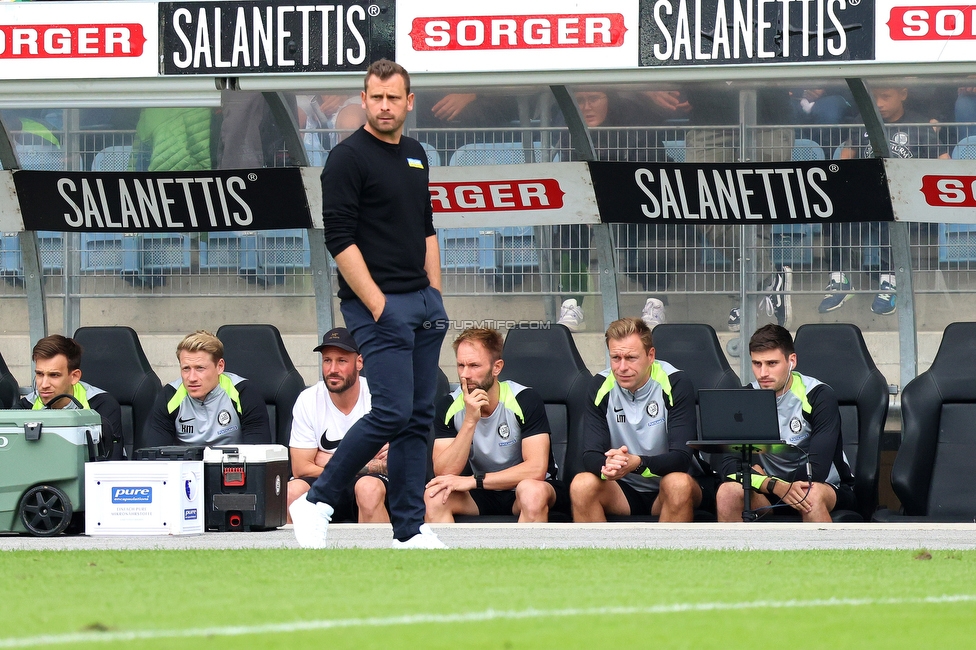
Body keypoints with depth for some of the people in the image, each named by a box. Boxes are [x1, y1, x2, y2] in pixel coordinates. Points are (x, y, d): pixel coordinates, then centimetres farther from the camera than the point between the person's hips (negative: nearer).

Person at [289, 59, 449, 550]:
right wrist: (377, 306, -17)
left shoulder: (415, 155, 15)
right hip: (378, 304, -8)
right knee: (392, 412, -15)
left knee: (419, 416, 5)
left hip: (423, 303, 8)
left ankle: (410, 529, 7)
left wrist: (436, 297, 14)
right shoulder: (349, 157, -10)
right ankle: (316, 502, -2)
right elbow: (339, 238, -15)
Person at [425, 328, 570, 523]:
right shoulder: (449, 407, -7)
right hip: (480, 495, 3)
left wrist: (474, 481, -30)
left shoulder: (525, 399, -17)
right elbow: (443, 473, -16)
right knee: (434, 495, -26)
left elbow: (536, 469, -25)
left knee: (532, 491, -37)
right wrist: (470, 421, -27)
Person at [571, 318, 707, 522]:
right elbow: (590, 455, -13)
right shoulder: (601, 387, -7)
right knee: (582, 485, -28)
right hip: (624, 489, 2)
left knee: (678, 484, -36)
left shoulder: (675, 383, -15)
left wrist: (637, 463, -43)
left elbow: (681, 457, -22)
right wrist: (607, 466, -39)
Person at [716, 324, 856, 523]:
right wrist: (776, 485, -30)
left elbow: (817, 469, -22)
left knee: (811, 496, -38)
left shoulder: (818, 396, -14)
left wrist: (765, 480, -15)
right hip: (769, 497, 3)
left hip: (832, 489, -3)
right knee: (728, 492, -26)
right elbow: (730, 465, -14)